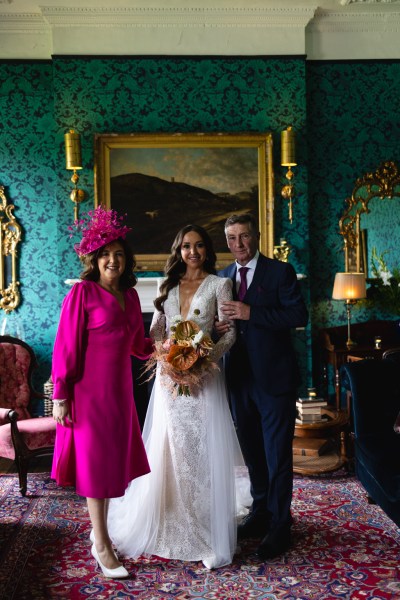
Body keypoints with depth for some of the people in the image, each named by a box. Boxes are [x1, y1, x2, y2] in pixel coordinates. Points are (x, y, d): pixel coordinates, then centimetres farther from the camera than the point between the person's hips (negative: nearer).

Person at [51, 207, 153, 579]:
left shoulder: (130, 295, 9)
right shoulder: (82, 293, -11)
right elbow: (66, 347, -13)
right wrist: (60, 396, -13)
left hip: (120, 391, 7)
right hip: (89, 391, -7)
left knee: (115, 459, 16)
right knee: (95, 461, 4)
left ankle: (99, 527, 35)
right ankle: (101, 545, 18)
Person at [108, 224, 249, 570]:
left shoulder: (219, 285, 1)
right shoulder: (170, 286, 13)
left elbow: (229, 333, -5)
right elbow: (155, 330, 11)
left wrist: (206, 358, -20)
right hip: (169, 375, 4)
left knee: (201, 451, -3)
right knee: (167, 451, 7)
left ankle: (206, 533, 8)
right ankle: (169, 527, 23)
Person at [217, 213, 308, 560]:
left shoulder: (280, 271, -5)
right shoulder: (223, 278, 10)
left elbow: (299, 316, -15)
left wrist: (251, 313, -22)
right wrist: (219, 327, -7)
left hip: (274, 377, -5)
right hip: (240, 377, 6)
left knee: (277, 454, 1)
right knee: (252, 451, 17)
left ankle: (279, 526, 14)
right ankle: (261, 511, 34)